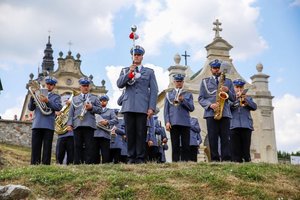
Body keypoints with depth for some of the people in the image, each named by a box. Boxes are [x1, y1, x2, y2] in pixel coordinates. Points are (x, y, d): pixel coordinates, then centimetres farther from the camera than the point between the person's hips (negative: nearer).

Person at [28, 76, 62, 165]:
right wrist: (32, 97, -2)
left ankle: (45, 165, -4)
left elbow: (58, 107, -5)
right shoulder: (38, 95, 21)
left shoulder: (56, 97, 14)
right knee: (35, 147, -2)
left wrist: (47, 101, -16)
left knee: (47, 148, -4)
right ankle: (34, 165, 0)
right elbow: (30, 108, 12)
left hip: (48, 125, -2)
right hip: (37, 124, 2)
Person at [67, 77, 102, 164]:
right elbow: (71, 113, 14)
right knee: (77, 145, 0)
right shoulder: (75, 99, 22)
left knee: (89, 145, -5)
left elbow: (99, 110, 9)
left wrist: (92, 108, -9)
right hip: (77, 125, 2)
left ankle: (89, 162, -4)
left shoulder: (94, 98, 18)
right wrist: (69, 124, 2)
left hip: (89, 124, -1)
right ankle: (77, 163, 3)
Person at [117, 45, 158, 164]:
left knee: (141, 133, -4)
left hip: (142, 107, -1)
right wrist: (129, 73, -9)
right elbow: (119, 84, 3)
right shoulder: (125, 71, 19)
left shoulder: (149, 72, 14)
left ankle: (140, 158, 2)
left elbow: (154, 90, 7)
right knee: (130, 133, 1)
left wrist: (151, 107, -4)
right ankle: (131, 157, 8)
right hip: (128, 106, 1)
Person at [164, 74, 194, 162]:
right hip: (173, 123, 0)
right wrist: (167, 122, -4)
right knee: (175, 145, -2)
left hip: (185, 122, 1)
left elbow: (191, 108, 5)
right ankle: (175, 161, -1)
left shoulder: (188, 94, 15)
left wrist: (183, 100, -9)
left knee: (186, 145, -3)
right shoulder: (169, 94, 15)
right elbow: (166, 110, 9)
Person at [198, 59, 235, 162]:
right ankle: (214, 160, -2)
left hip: (225, 113, 1)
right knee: (212, 139, -5)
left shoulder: (228, 81, 20)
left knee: (225, 138, -4)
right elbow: (200, 98, 8)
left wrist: (227, 91, -5)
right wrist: (210, 105, -11)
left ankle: (226, 160, -5)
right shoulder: (205, 81, 15)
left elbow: (233, 98, 15)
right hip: (211, 113, -1)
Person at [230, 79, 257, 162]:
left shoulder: (248, 98, 21)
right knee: (235, 150, -5)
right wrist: (236, 99, -10)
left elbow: (254, 107, 3)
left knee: (246, 149, -3)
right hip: (234, 126, 0)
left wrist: (245, 99, -9)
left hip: (246, 126, 1)